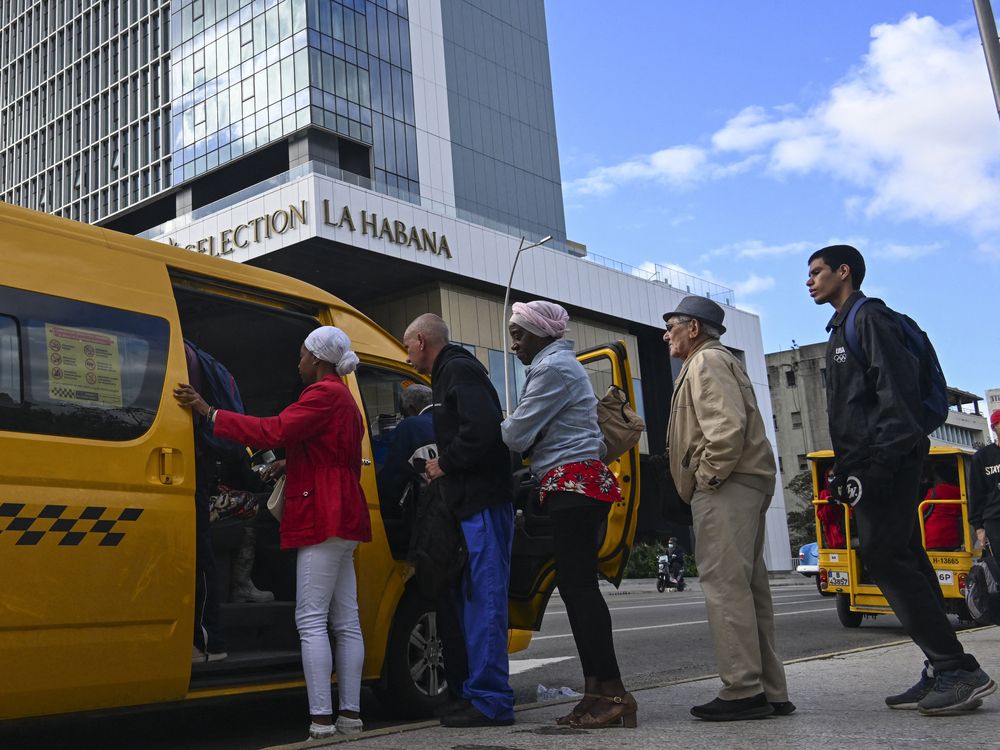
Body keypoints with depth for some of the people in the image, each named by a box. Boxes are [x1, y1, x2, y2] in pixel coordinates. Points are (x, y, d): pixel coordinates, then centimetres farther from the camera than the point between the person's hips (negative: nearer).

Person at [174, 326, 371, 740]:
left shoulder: (324, 394, -10)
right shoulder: (344, 399, 22)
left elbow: (274, 431, -21)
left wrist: (208, 412, -18)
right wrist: (290, 464, 15)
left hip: (322, 518, -10)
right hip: (343, 518, 10)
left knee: (311, 620, -9)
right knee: (345, 620, 8)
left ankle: (321, 718, -9)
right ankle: (350, 714, 11)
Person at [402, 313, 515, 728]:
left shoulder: (459, 371, -9)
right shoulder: (452, 372, 22)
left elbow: (482, 429, -23)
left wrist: (446, 464, -12)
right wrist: (445, 465, 14)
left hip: (483, 506, -11)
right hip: (472, 504, 11)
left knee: (483, 602, -8)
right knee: (471, 600, 14)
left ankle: (490, 702, -4)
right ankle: (479, 695, 21)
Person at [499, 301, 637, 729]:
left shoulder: (553, 367, -9)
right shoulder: (556, 364, 24)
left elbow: (516, 434, -11)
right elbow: (535, 435, 21)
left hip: (573, 484, -10)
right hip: (577, 486, 10)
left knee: (578, 585, -11)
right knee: (576, 585, 8)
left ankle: (610, 691, -10)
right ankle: (597, 692, 9)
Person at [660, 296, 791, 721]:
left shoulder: (707, 360, -4)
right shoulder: (708, 363, 28)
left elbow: (729, 425, -20)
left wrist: (709, 475, -15)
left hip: (726, 485, -11)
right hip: (743, 484, 11)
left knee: (724, 583, -13)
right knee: (747, 585, 9)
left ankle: (743, 691, -13)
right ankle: (769, 692, 12)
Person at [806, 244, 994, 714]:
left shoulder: (870, 318, -5)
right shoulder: (842, 331, 25)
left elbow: (897, 391, -17)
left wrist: (879, 462, -24)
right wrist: (846, 469, 19)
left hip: (888, 459, -10)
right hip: (870, 465, 10)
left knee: (883, 555, -15)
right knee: (902, 560, 6)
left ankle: (958, 670, -12)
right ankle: (943, 671, 8)